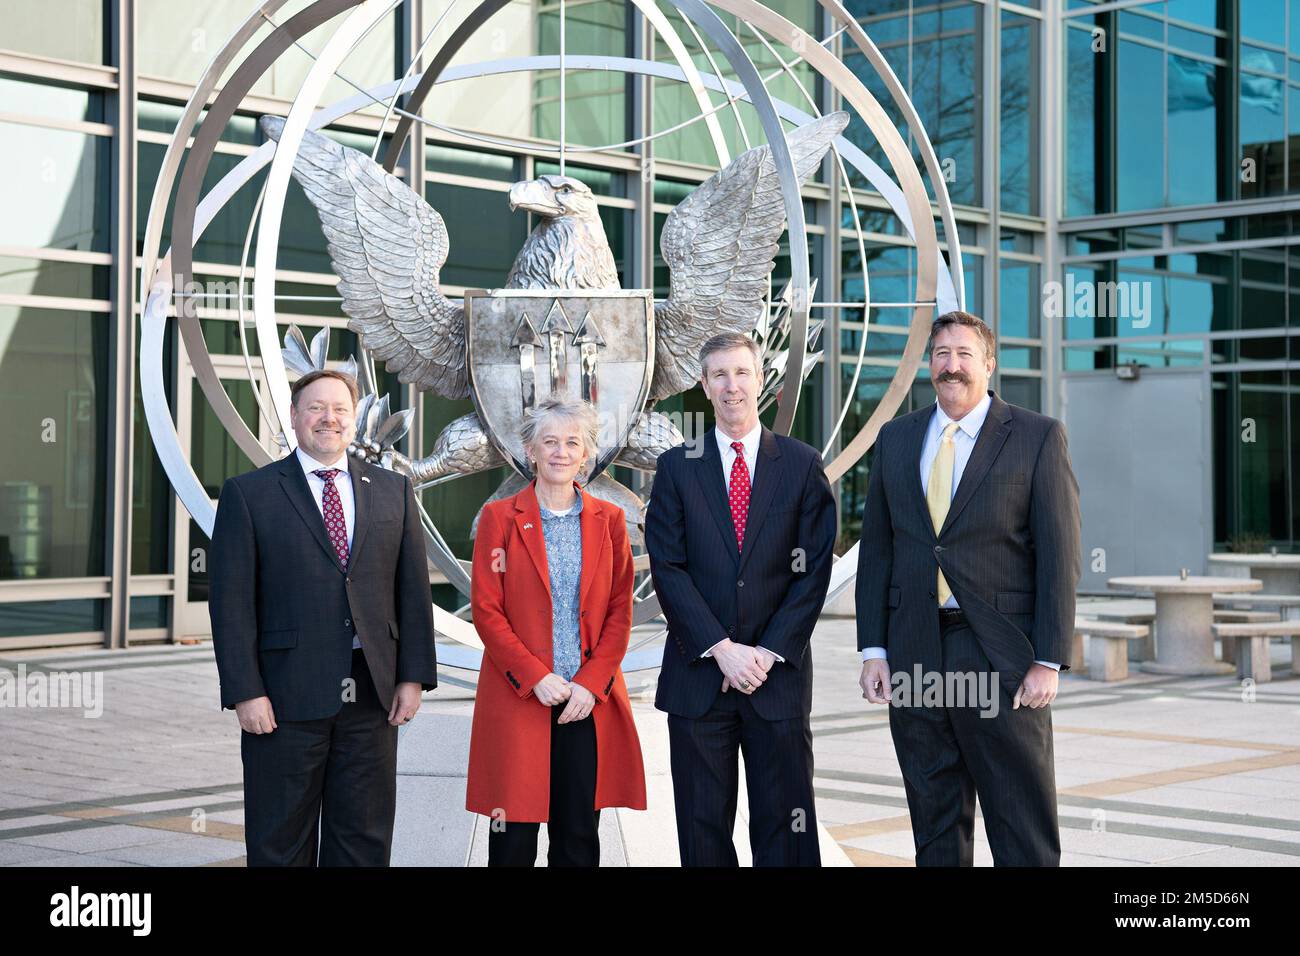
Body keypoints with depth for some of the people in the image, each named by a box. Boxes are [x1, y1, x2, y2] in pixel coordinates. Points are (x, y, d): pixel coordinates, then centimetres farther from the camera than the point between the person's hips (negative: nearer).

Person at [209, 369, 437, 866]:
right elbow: (231, 601, -4)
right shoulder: (248, 493, 0)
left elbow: (413, 589, 9)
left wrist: (413, 676, 1)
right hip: (286, 698, -3)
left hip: (372, 696, 3)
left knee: (364, 842, 9)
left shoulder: (393, 491, 10)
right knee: (280, 844, 6)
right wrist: (245, 693, -11)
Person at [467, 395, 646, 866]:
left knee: (579, 836, 6)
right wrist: (536, 678, -11)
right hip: (519, 699, -2)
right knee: (515, 837, 0)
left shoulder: (609, 519, 9)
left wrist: (591, 683, -6)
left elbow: (620, 611, 6)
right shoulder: (500, 517, 2)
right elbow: (486, 610, -2)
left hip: (590, 701, 2)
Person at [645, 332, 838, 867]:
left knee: (785, 827, 2)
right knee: (703, 825, 6)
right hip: (698, 672, 1)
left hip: (778, 672, 0)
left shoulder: (803, 465, 5)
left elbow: (813, 571, 1)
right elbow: (668, 568, -2)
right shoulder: (677, 467, 5)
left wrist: (769, 653, -9)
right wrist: (722, 649, -11)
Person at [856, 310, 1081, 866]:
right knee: (935, 823, 12)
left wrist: (1048, 660, -11)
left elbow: (1059, 554, -5)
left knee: (1024, 829, 0)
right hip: (914, 656, 4)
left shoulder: (1038, 437, -1)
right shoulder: (897, 439, 12)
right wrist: (873, 650, 4)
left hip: (1001, 654, -4)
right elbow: (875, 550, 12)